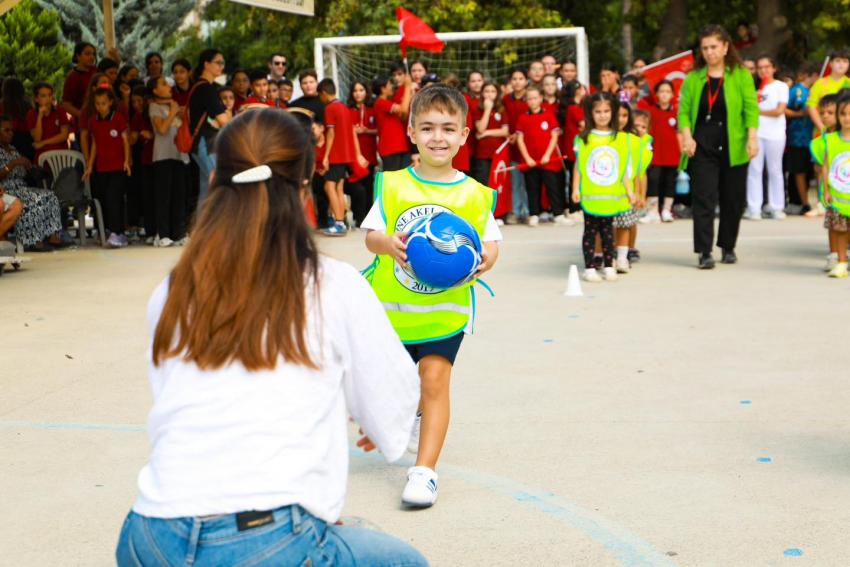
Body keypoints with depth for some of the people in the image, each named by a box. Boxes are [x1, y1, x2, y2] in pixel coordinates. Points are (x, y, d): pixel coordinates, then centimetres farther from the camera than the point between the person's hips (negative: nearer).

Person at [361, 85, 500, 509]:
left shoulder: (475, 195, -5)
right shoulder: (392, 186, -6)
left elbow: (491, 239, 0)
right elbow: (371, 234, -7)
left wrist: (486, 257, -23)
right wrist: (388, 244, -29)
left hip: (446, 307, -2)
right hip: (392, 305, 2)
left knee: (435, 380, -12)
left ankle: (424, 471, -6)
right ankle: (414, 413, 52)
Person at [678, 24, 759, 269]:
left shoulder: (741, 75, 3)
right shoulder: (693, 77, 8)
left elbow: (751, 108, -2)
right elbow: (684, 109, 4)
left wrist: (752, 138, -13)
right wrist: (686, 136, -11)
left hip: (733, 147, 0)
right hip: (702, 148, 0)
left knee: (733, 200, 7)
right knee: (703, 199, -8)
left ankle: (728, 247, 23)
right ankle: (705, 252, -6)